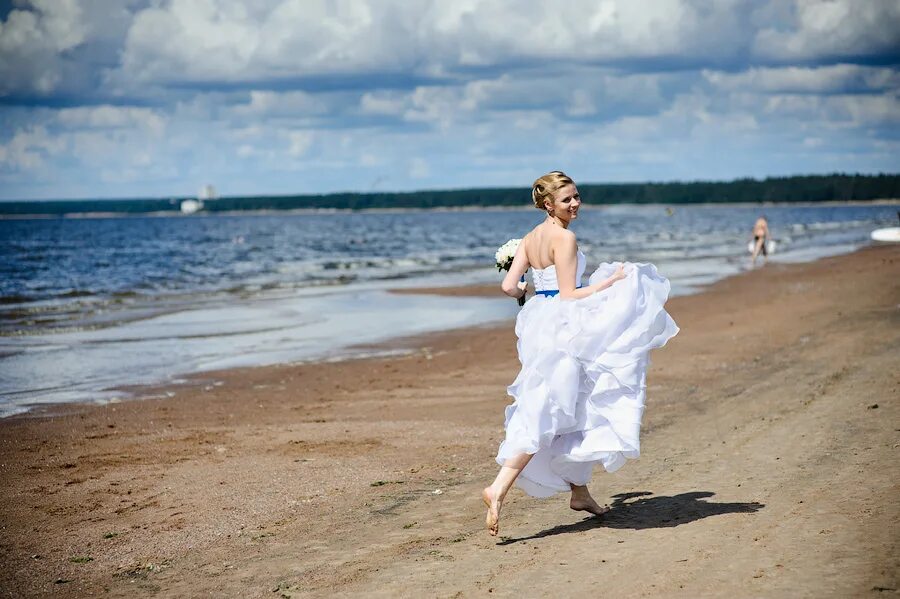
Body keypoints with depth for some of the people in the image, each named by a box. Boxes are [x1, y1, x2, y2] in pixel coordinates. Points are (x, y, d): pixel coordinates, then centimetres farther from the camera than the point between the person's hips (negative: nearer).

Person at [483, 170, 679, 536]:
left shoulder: (530, 238, 9)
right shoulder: (564, 238, -15)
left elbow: (509, 286, 5)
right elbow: (570, 295, -17)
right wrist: (612, 281, -12)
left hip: (539, 324, 9)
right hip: (561, 329, -9)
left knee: (576, 413, 18)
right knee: (544, 417, -11)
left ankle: (579, 492, 25)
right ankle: (499, 489, -19)